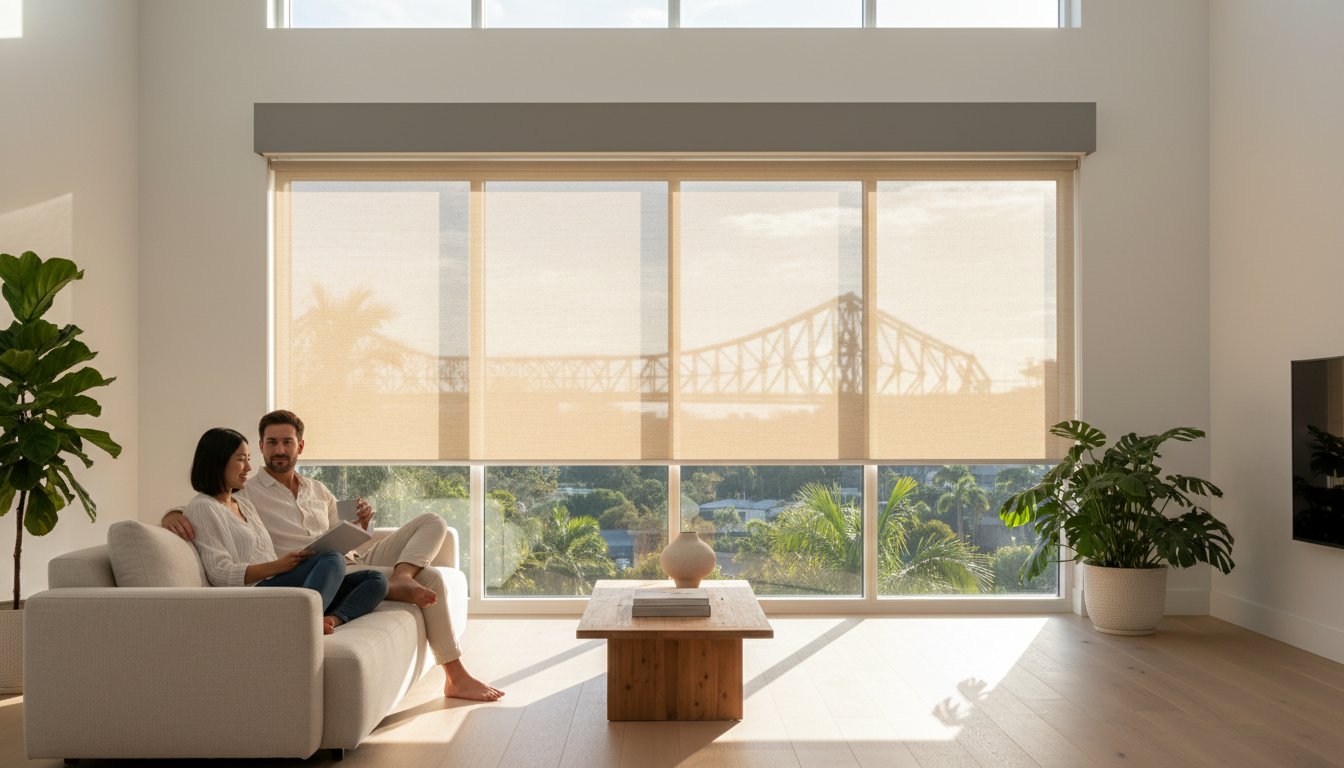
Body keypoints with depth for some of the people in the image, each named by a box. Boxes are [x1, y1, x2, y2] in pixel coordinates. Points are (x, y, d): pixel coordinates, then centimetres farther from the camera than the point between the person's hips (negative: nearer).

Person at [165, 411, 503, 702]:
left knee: (433, 522, -3)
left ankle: (400, 578, -31)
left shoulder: (319, 491, 20)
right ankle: (457, 677, -17)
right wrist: (173, 516, -33)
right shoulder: (246, 494, 1)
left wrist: (361, 523, 2)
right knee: (429, 578, -23)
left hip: (354, 562, 7)